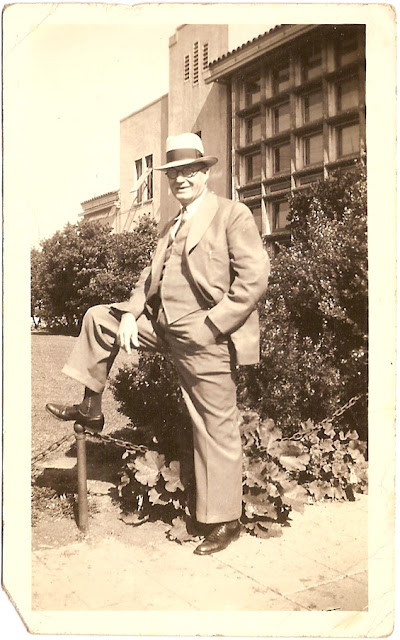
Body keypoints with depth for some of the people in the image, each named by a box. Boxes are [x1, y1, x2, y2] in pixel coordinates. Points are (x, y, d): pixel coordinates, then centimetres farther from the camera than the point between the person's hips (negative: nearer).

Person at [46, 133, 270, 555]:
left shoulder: (232, 215, -6)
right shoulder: (171, 227, 19)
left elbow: (254, 278, -15)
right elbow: (150, 276, 19)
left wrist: (209, 327, -19)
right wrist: (130, 313, 0)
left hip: (206, 342, -8)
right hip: (162, 327, 8)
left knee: (216, 431, 0)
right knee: (98, 318, 13)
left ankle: (224, 521, 16)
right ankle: (91, 408, 22)